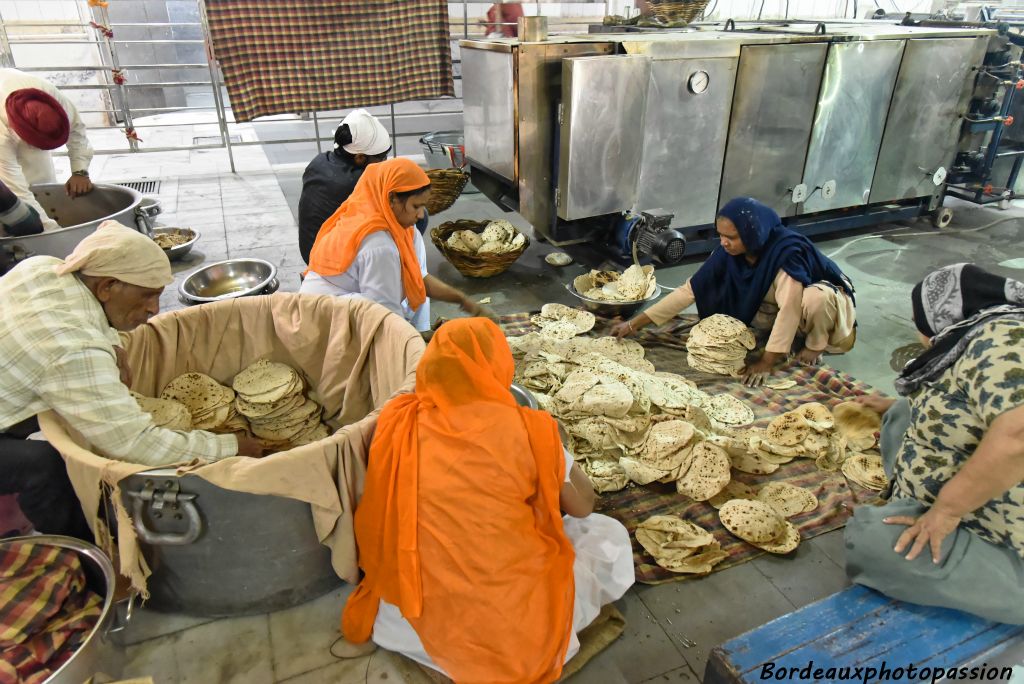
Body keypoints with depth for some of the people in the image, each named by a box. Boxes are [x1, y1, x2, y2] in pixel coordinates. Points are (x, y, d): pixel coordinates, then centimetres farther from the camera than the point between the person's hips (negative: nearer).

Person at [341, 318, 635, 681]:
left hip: (419, 624, 3)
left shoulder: (397, 424, -9)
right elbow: (583, 505, 1)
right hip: (519, 628, -3)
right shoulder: (527, 430, -16)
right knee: (609, 535, 19)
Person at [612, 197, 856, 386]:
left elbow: (789, 307, -38)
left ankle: (816, 344, -7)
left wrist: (766, 362, -37)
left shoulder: (786, 251, -37)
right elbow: (691, 289, -20)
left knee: (814, 299, -38)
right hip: (776, 304, 6)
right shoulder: (728, 252, -20)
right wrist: (635, 323, -24)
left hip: (822, 295, -6)